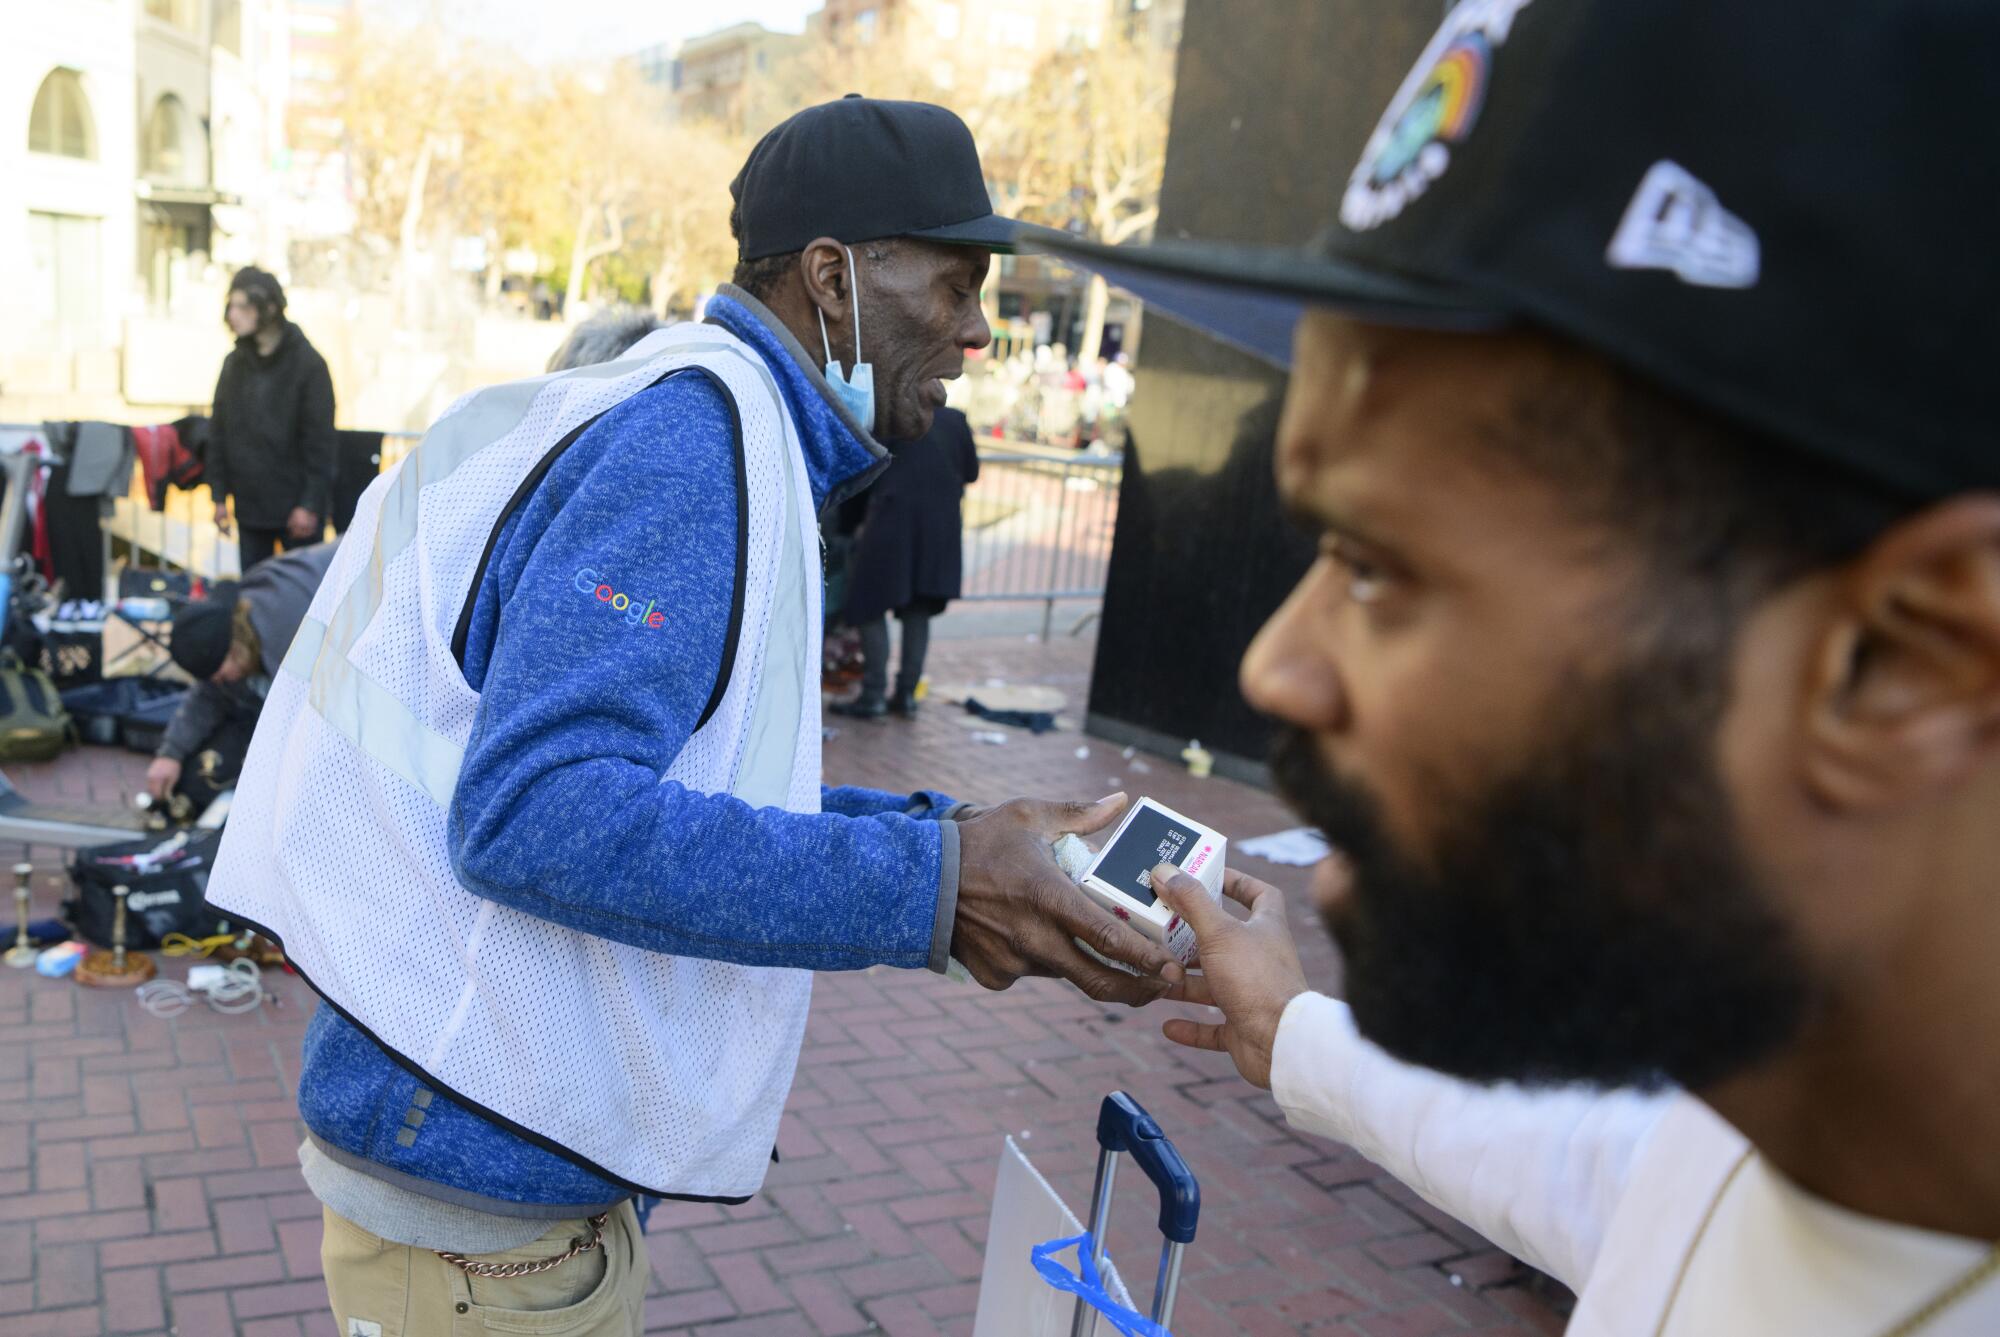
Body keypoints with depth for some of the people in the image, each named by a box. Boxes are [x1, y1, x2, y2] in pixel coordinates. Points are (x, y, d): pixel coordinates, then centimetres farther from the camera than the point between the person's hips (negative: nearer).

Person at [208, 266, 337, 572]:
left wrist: (310, 503, -14)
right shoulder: (234, 363, 8)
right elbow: (218, 433, 12)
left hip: (296, 509, -5)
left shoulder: (308, 363, -8)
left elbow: (319, 440, -10)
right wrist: (219, 495, 7)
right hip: (249, 504, 5)